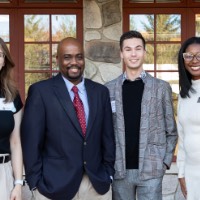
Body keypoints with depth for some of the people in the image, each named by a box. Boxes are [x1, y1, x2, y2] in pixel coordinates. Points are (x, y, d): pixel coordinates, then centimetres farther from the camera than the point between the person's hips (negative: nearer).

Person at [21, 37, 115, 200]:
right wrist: (36, 182, -7)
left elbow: (107, 136, 9)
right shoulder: (40, 91, -5)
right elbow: (31, 141, -6)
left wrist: (108, 173, 5)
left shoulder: (100, 91, 6)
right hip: (54, 184, -3)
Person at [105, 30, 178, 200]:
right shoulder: (109, 89, 5)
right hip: (119, 169, 1)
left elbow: (171, 131, 6)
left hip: (151, 169, -1)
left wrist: (165, 161, -2)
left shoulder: (161, 87, 2)